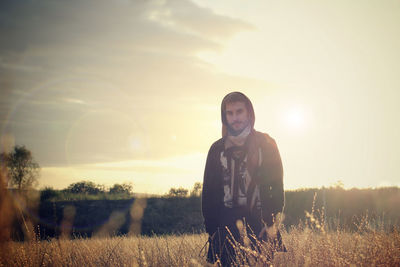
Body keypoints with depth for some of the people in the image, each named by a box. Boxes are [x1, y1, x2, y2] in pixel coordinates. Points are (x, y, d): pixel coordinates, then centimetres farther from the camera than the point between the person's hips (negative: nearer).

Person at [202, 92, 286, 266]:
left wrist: (271, 223, -8)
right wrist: (211, 229, 2)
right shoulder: (218, 149, 12)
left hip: (259, 224, -1)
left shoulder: (266, 144, 7)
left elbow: (277, 187, 2)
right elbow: (209, 192, 11)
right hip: (226, 226, 1)